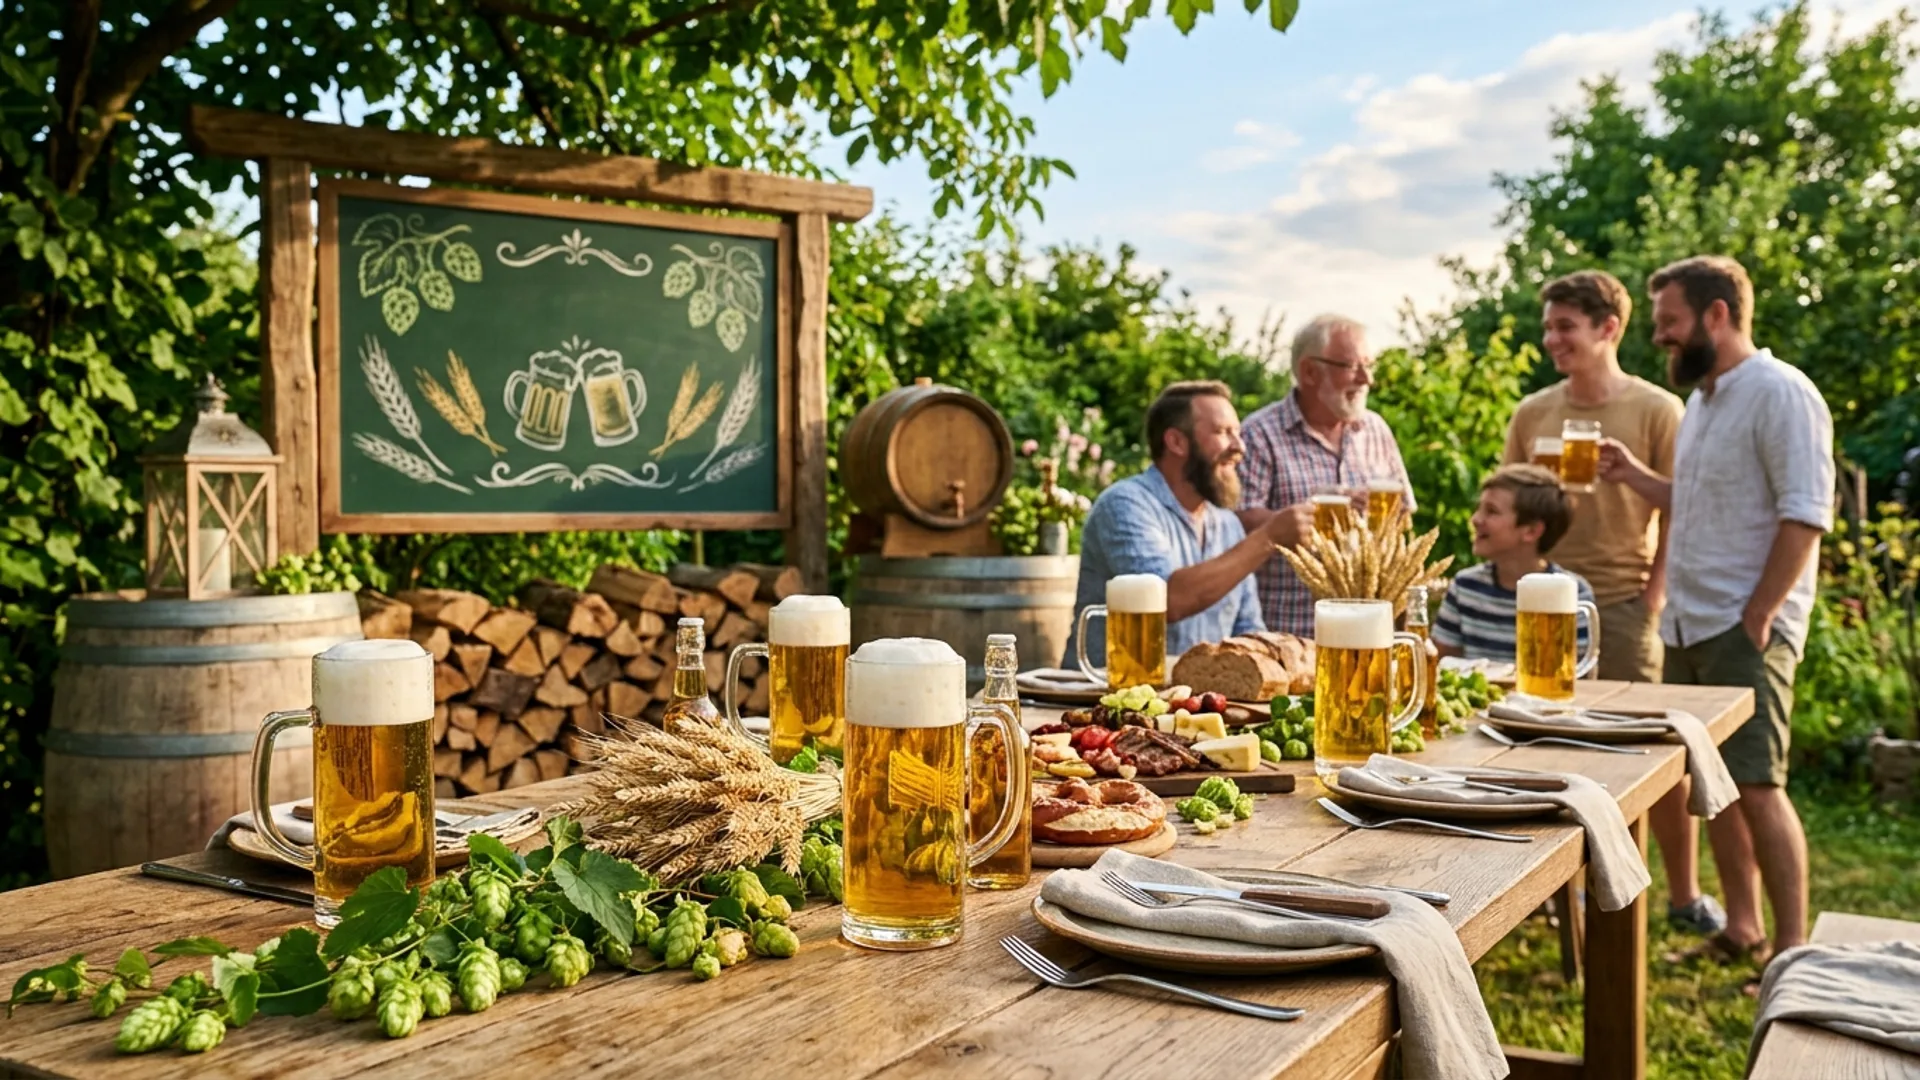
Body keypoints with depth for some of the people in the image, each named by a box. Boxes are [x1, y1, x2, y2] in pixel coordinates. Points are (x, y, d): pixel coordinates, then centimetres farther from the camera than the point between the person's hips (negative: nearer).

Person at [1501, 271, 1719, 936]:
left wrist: (1655, 602, -10)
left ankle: (1685, 894, 17)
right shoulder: (1532, 414, 7)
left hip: (1623, 605, -3)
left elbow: (1676, 518, -3)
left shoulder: (1658, 411, -2)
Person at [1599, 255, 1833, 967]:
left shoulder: (1780, 394, -11)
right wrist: (1635, 476, 10)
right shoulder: (1702, 399, 17)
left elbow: (1805, 516, -17)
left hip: (1744, 631, -8)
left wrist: (1756, 619, -19)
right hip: (1687, 626, 8)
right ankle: (1741, 928, 23)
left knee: (1757, 786, -8)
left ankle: (1791, 952, 1)